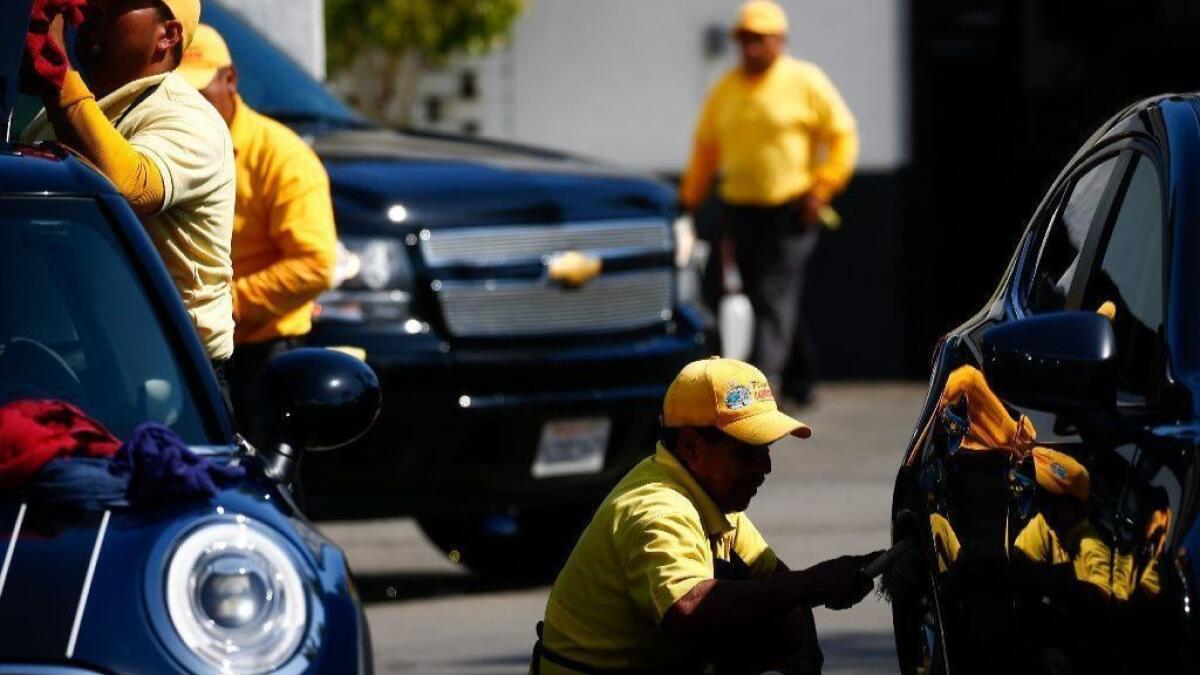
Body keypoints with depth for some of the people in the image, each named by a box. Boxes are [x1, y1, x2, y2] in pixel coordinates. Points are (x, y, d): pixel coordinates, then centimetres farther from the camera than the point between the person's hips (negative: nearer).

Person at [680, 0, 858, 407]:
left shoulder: (805, 82, -2)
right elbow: (706, 147, 15)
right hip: (740, 210, 5)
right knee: (764, 299, 9)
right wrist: (690, 199, 7)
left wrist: (821, 189, -10)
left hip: (790, 212, -5)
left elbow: (843, 136, -2)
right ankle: (800, 380, 23)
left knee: (776, 297, -14)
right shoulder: (726, 90, 11)